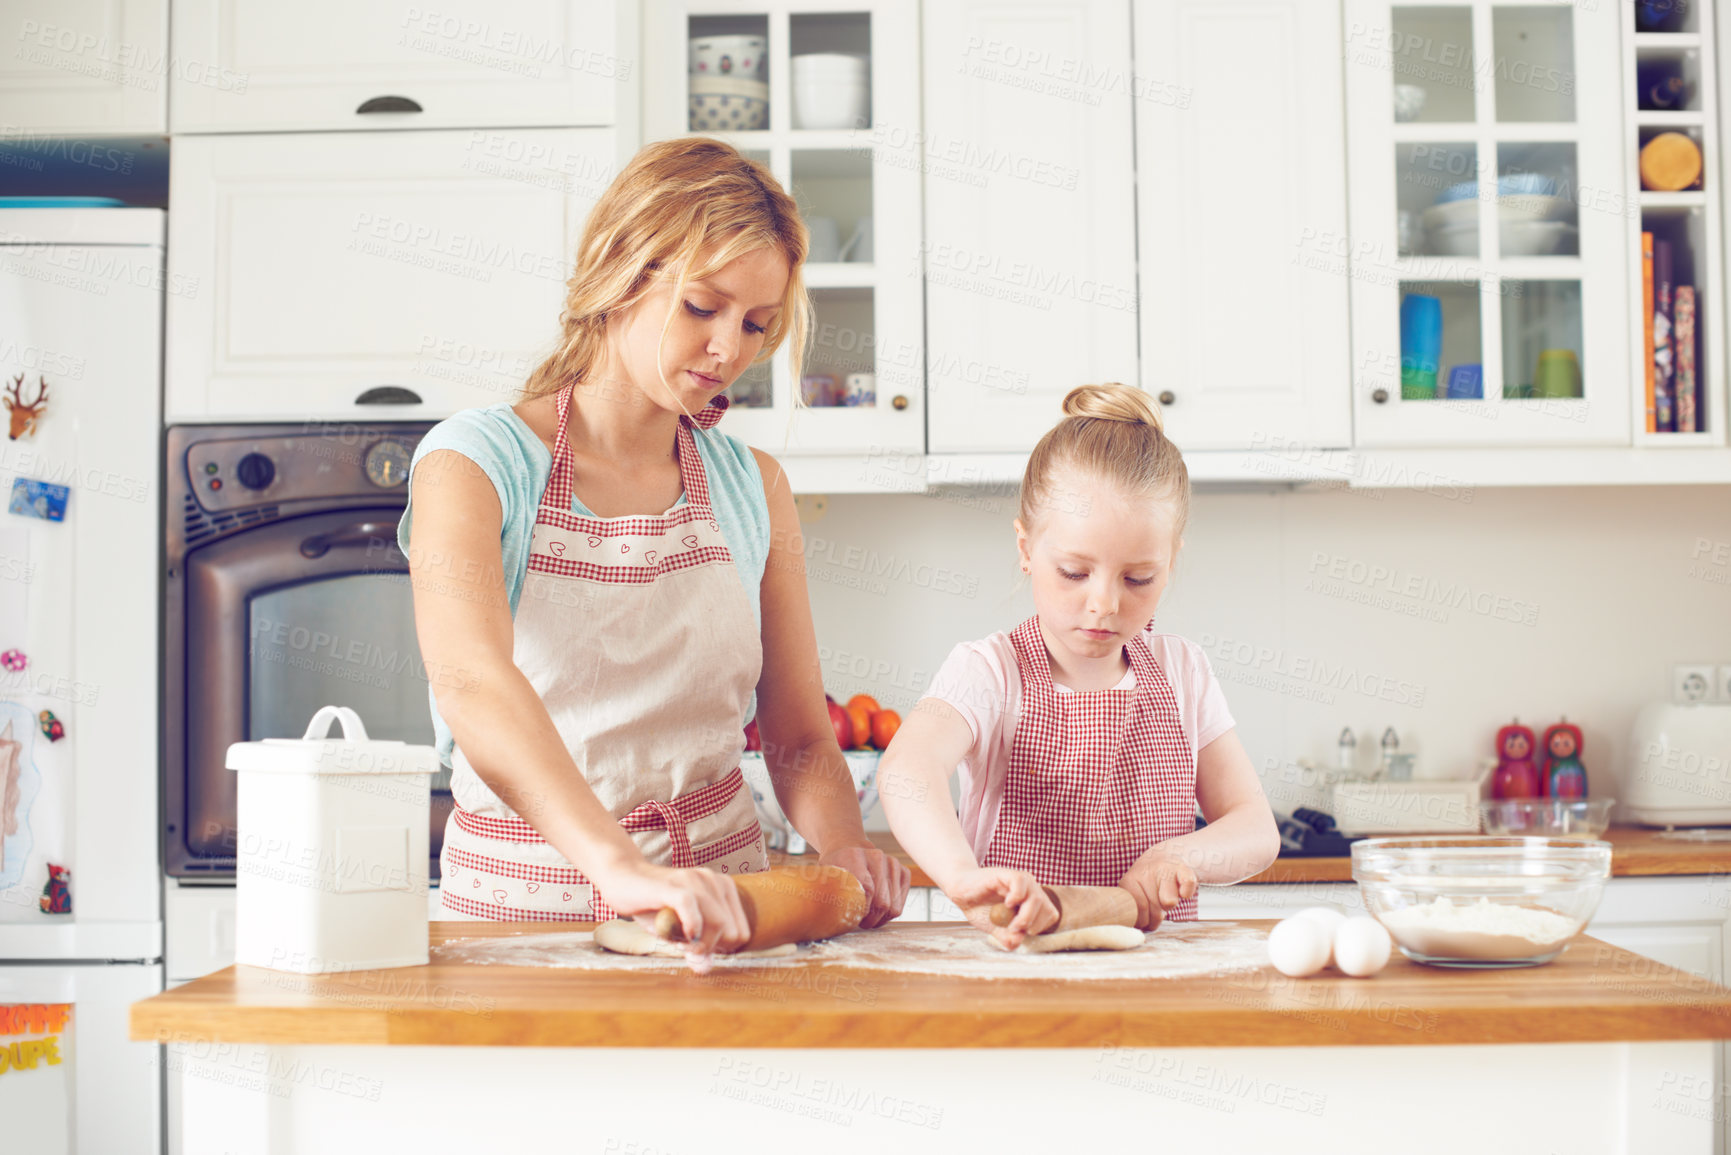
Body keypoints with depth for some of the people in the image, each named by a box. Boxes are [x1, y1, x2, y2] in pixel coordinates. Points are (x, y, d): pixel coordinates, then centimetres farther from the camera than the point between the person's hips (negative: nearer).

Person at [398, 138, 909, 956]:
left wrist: (842, 844, -12)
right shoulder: (473, 462, -7)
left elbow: (799, 741, 10)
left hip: (717, 906, 2)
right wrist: (619, 866, -38)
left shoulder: (753, 487, 8)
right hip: (520, 898, -2)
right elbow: (470, 682, -25)